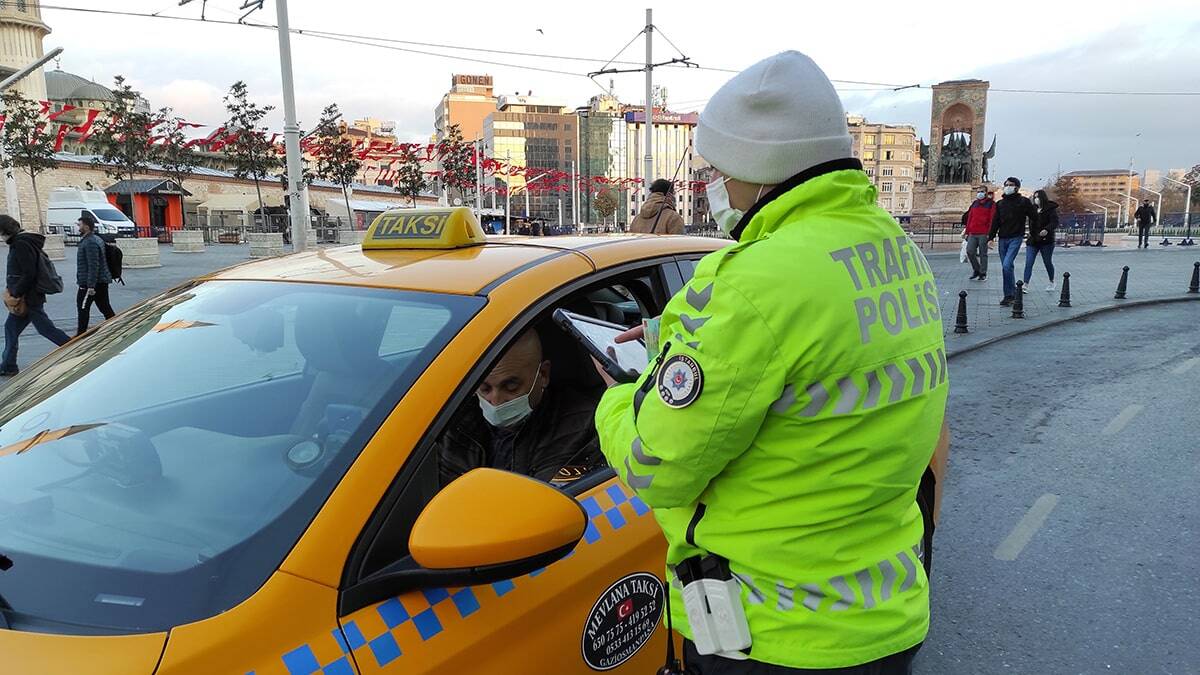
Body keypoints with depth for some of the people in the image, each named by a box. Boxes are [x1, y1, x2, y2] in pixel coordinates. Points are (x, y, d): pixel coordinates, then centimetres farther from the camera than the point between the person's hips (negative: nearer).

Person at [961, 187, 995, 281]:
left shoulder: (991, 203, 2)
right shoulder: (974, 203, 18)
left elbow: (992, 219, -5)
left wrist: (989, 233, -13)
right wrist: (967, 231, 14)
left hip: (983, 234, -5)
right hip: (972, 234, 5)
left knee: (983, 254, 0)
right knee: (970, 251, -4)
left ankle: (983, 274, 8)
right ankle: (976, 270, 14)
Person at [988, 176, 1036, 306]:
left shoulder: (1024, 201, 1)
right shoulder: (1000, 203, 12)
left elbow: (1034, 217, 5)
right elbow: (995, 221, 12)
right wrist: (990, 236, 6)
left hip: (1016, 238, -5)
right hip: (1003, 238, 5)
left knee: (1007, 265, -18)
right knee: (1006, 267, 8)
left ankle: (1009, 294, -10)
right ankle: (1013, 292, 22)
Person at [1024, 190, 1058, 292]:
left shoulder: (1051, 209, -5)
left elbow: (1055, 222, -15)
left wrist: (1047, 230, -32)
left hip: (1046, 240, -4)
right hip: (1032, 240, 4)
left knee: (1048, 262, 11)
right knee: (1028, 263, -7)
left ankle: (1052, 283, 31)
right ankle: (1026, 285, -10)